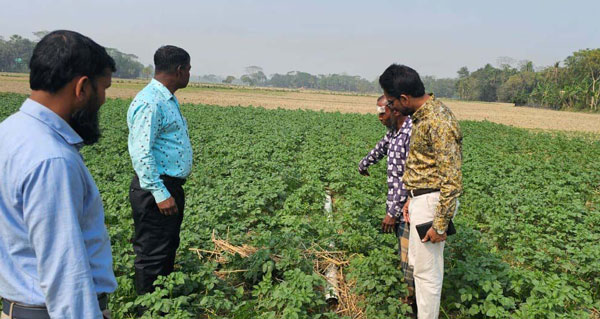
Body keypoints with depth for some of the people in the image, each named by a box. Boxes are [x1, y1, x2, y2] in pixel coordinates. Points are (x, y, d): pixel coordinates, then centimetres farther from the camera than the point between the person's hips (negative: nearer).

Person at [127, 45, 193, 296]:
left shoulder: (168, 100, 15)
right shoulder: (149, 103, -19)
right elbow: (141, 153, -24)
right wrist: (160, 193, -24)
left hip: (171, 187, 11)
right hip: (156, 190, -11)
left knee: (168, 249, 19)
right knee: (152, 254, -1)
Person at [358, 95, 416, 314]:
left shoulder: (413, 133, -21)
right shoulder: (394, 132, 10)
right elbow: (380, 149, 33)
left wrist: (393, 212, -20)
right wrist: (363, 165, 52)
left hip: (409, 208, -9)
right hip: (398, 205, 9)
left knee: (410, 261, -3)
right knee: (404, 256, 16)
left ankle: (416, 306, 10)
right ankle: (411, 299, 28)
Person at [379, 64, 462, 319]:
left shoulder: (438, 122, -23)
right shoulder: (423, 115, 8)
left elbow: (451, 178, -24)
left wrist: (440, 224, -21)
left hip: (432, 202, -10)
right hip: (421, 199, 10)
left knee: (426, 271, 2)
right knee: (417, 262, 21)